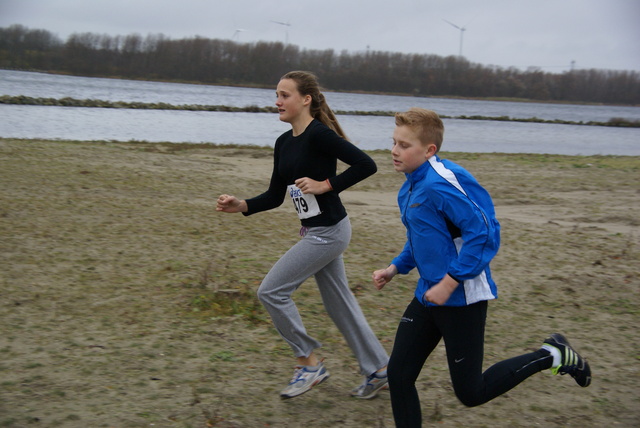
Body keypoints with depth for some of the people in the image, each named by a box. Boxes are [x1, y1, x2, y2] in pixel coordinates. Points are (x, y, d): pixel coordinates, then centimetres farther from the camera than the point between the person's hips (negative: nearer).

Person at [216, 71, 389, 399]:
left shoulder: (319, 134, -17)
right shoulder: (284, 143, 9)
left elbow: (366, 165, -22)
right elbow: (275, 196, 11)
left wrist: (326, 185, -22)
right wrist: (241, 206, -2)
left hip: (328, 231, -9)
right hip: (315, 232, 9)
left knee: (271, 291, -7)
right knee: (338, 302, 16)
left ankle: (309, 363, 7)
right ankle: (377, 370, 28)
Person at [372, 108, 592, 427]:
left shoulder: (439, 184, -22)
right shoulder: (409, 188, 8)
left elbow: (484, 232, -25)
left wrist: (450, 283, -24)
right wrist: (395, 268, 11)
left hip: (461, 298, -9)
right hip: (429, 296, 9)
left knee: (470, 393, 2)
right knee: (399, 374, 5)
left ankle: (551, 356, 17)